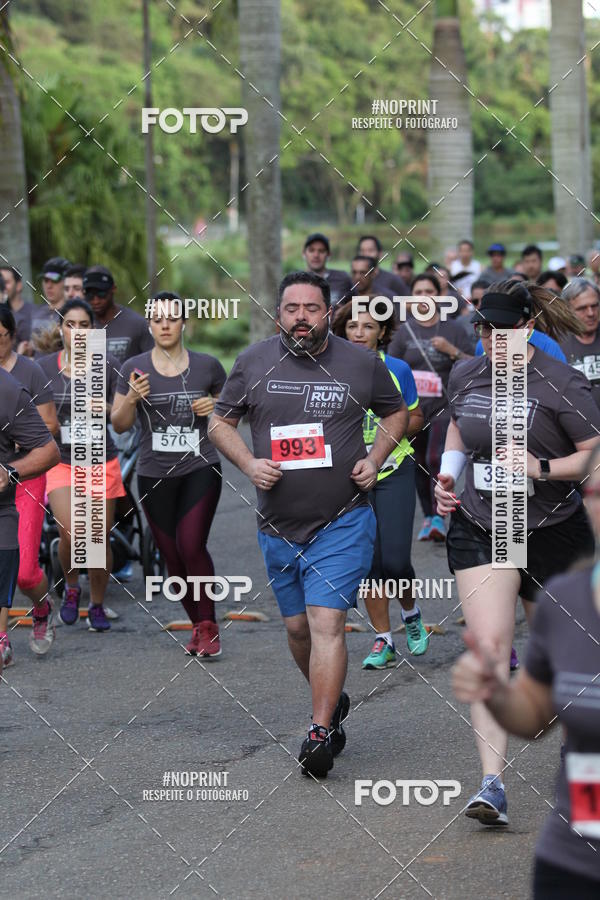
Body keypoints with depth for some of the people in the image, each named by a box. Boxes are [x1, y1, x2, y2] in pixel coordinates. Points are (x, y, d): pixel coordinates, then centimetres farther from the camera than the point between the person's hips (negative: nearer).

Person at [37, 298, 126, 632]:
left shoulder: (109, 365, -3)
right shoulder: (44, 367, -1)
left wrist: (105, 408, -21)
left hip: (101, 462, 0)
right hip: (61, 463, 0)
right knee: (71, 533, -18)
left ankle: (97, 606, 24)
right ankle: (71, 587, 12)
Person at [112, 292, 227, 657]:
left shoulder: (208, 366, 0)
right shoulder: (134, 368, 1)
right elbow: (119, 425, 4)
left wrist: (216, 406, -7)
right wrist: (131, 399, -16)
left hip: (201, 469, -2)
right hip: (155, 475, 2)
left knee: (191, 546, -18)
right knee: (174, 558, 6)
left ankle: (208, 626, -4)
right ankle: (199, 626, 23)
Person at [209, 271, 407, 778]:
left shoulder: (361, 364, -1)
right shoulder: (253, 363, 2)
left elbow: (396, 412, 16)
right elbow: (221, 423, 11)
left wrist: (375, 460, 0)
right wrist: (249, 464, -6)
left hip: (343, 522, -3)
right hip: (279, 525, 3)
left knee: (327, 623, -15)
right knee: (297, 626, 13)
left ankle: (321, 734, -15)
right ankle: (333, 703, 37)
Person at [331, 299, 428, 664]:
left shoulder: (398, 369, -1)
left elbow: (416, 418, 9)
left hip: (394, 471, -1)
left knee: (395, 560, -8)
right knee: (368, 560, 0)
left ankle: (411, 615, 23)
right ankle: (383, 641, 10)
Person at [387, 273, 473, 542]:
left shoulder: (453, 329, 2)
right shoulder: (405, 331, 7)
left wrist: (452, 350, -14)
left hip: (443, 408, -3)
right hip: (412, 408, 3)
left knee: (436, 459, -20)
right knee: (419, 464, 8)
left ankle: (439, 517, -14)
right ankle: (428, 517, 20)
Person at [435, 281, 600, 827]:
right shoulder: (466, 376, 4)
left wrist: (542, 468, -24)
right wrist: (448, 473, 11)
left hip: (551, 531, -3)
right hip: (478, 530, 3)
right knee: (489, 647, -13)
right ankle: (493, 784, -19)